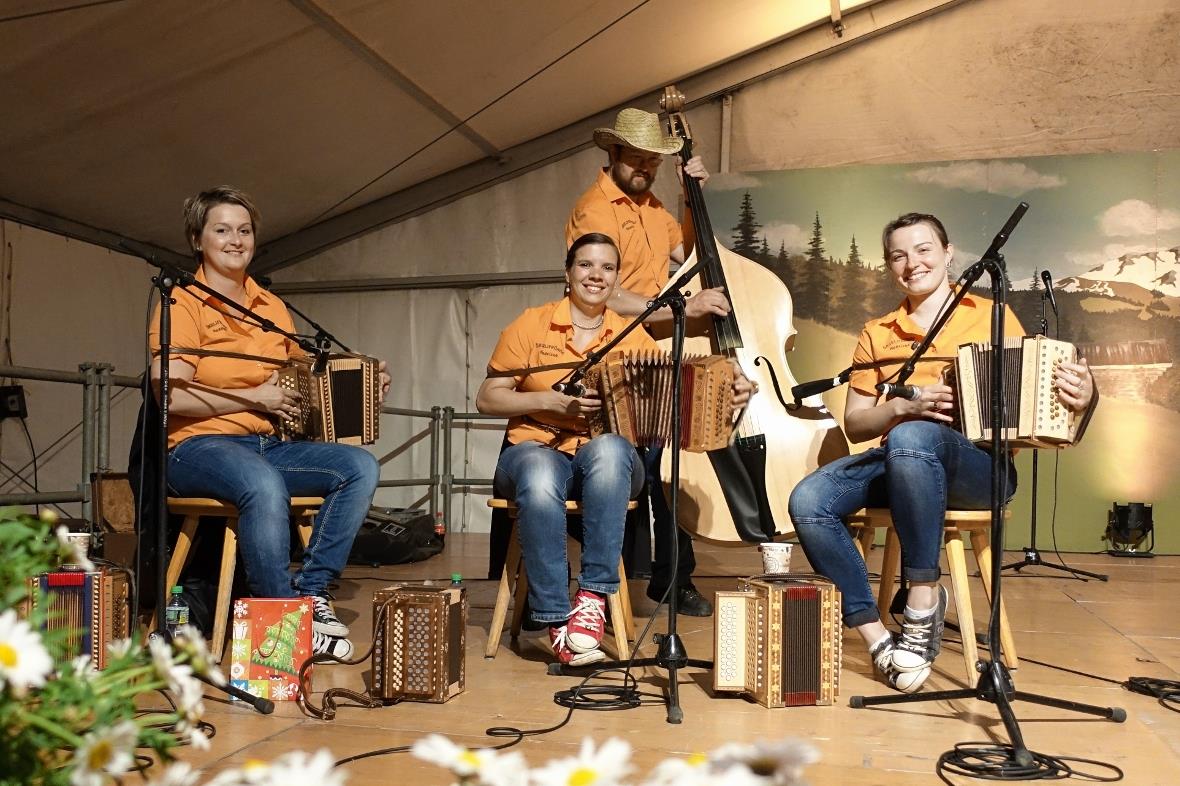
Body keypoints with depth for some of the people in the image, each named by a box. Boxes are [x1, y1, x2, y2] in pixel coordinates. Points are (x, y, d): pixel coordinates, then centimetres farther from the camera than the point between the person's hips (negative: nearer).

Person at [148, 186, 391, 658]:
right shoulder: (183, 304, -2)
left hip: (269, 445, 7)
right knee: (265, 485, -38)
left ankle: (312, 592, -16)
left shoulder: (272, 307, 17)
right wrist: (255, 397, -12)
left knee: (361, 467, -16)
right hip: (199, 446, -6)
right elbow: (171, 396, -12)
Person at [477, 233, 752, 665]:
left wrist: (725, 392, -15)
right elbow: (487, 399, 1)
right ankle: (557, 621, -31)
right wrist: (549, 401, -13)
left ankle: (594, 594, -29)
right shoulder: (531, 325, 3)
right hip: (536, 450, -1)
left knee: (610, 448, -37)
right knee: (540, 476, -39)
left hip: (606, 463, 1)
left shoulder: (632, 336, 9)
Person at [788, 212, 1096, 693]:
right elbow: (853, 424, 12)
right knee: (808, 501, -25)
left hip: (977, 469, -3)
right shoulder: (877, 334, 16)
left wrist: (1079, 397, -15)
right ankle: (876, 636, -18)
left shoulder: (992, 317, 10)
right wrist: (901, 407, -9)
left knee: (913, 438, -39)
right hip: (898, 462, 4)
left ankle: (922, 607, -29)